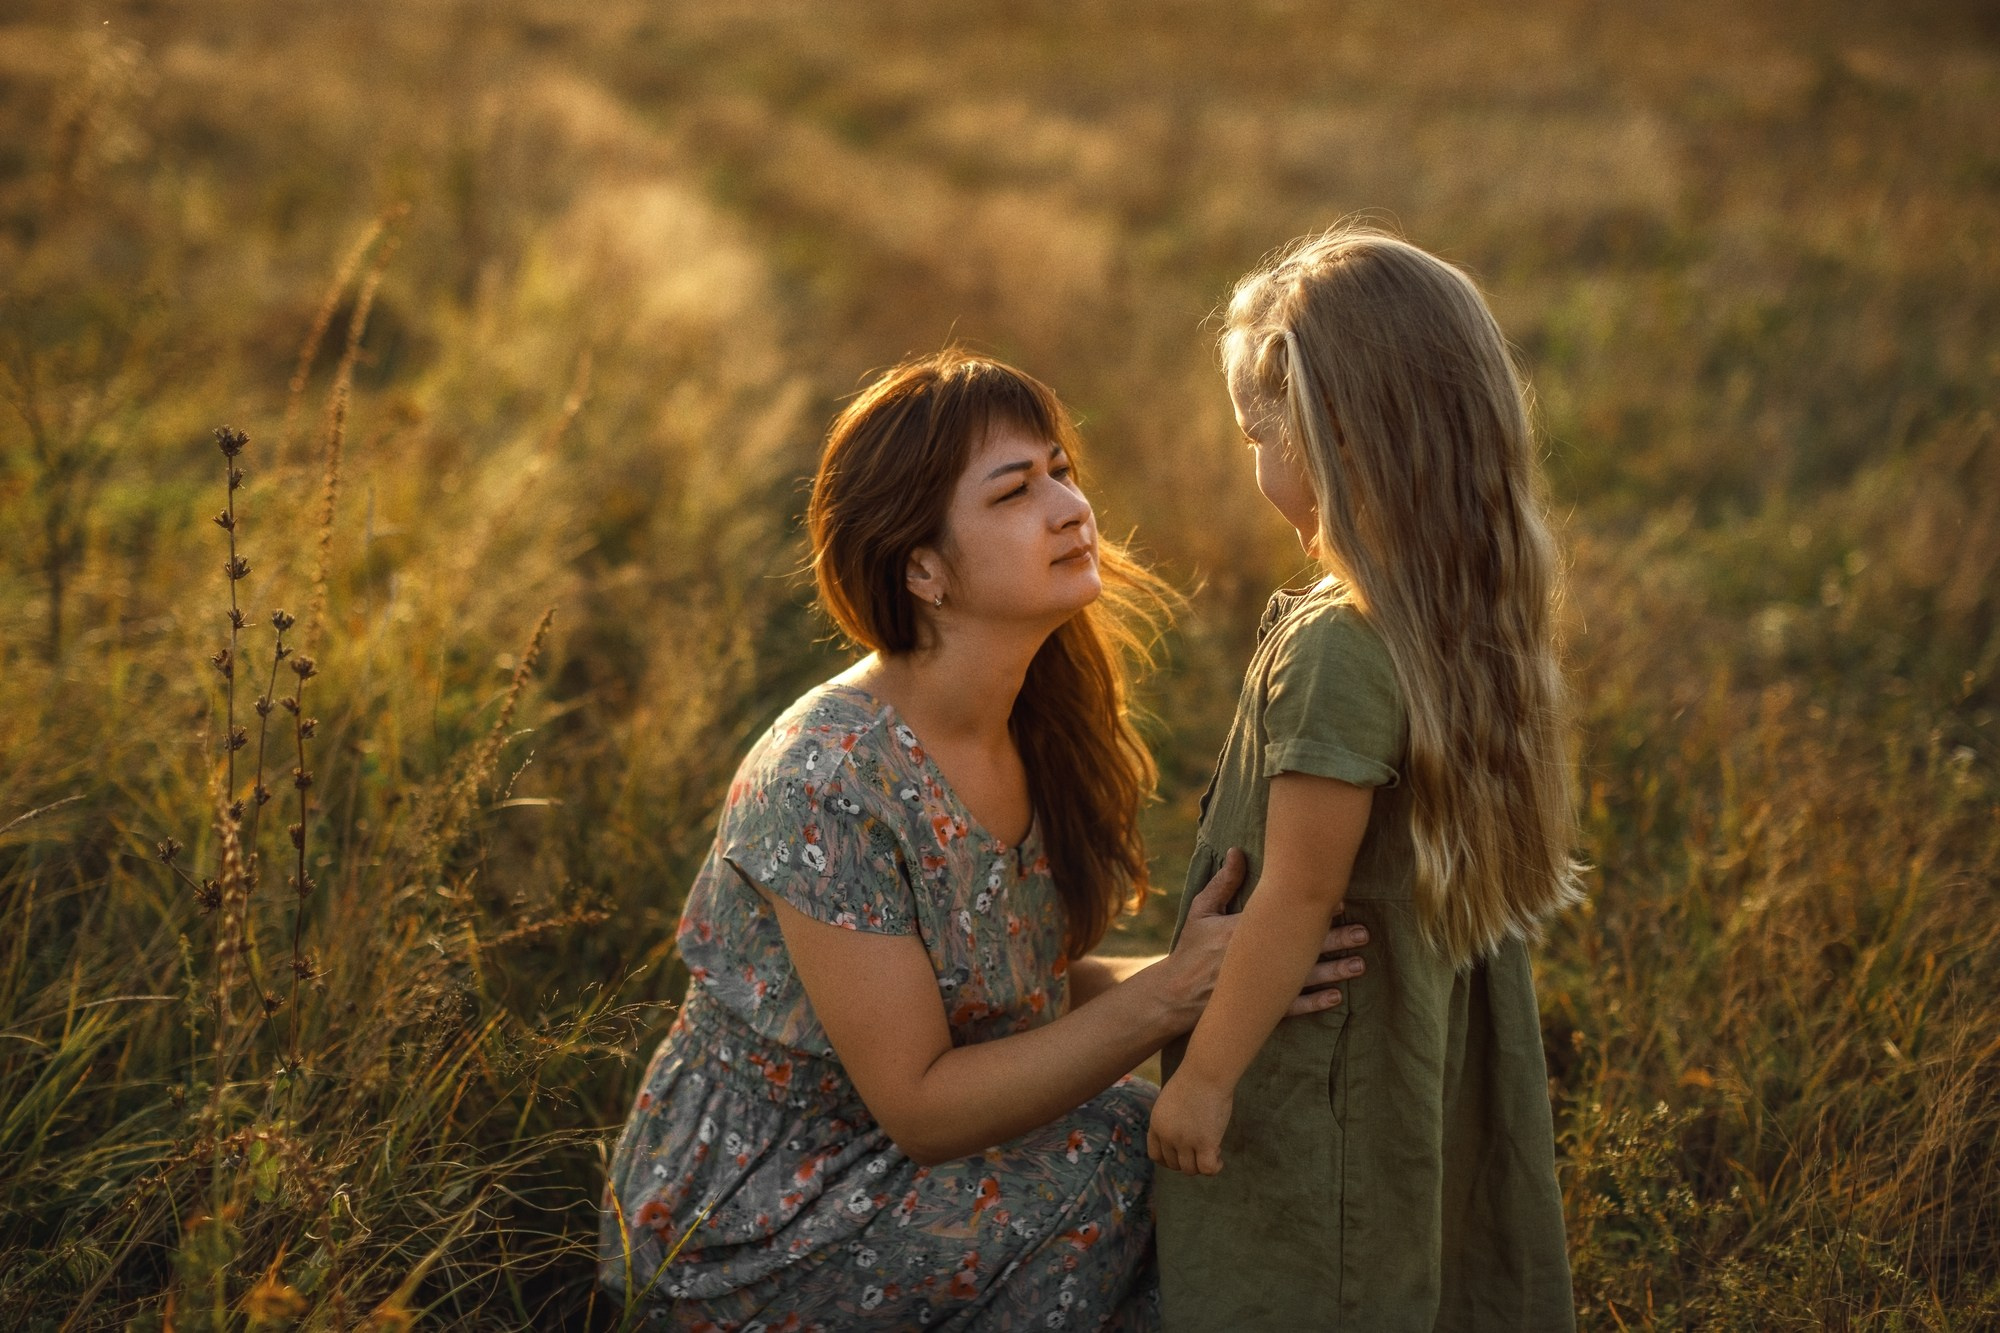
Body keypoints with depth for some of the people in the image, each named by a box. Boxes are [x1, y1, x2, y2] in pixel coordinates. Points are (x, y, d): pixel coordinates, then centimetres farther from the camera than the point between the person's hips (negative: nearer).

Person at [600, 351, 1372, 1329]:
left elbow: (1029, 991, 4)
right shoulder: (829, 784, -27)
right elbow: (919, 1108, -24)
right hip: (736, 1230, -7)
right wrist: (1170, 995, -28)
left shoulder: (1034, 732, -3)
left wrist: (1201, 972, -13)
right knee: (1137, 1160, -20)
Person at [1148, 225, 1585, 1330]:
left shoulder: (1338, 650, -27)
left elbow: (1298, 896, -22)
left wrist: (1204, 1074, -12)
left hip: (1321, 1062, -8)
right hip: (1435, 1038, 8)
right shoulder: (1476, 612, -2)